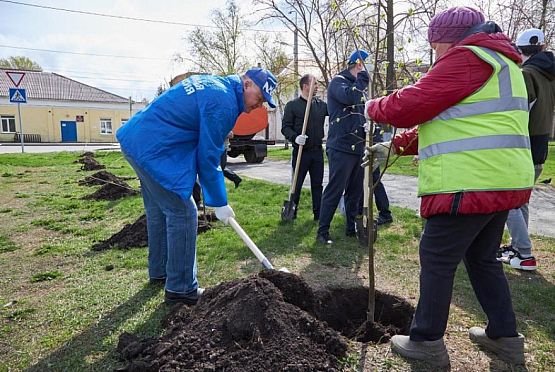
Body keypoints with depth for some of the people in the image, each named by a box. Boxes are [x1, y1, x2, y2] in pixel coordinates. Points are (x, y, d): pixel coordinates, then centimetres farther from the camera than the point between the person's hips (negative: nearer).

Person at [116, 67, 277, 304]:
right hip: (154, 151, -11)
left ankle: (159, 272, 35)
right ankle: (180, 288, 4)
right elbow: (208, 157, -17)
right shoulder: (223, 102, -18)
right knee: (183, 214, -6)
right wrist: (219, 203, -9)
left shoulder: (213, 82, 13)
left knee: (158, 210, 19)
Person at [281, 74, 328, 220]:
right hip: (300, 151, -4)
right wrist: (295, 137, -23)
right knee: (297, 184, 3)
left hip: (317, 151, 4)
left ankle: (318, 214, 19)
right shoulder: (292, 105, -2)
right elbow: (285, 127, -6)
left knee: (317, 184, 10)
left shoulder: (321, 104, 9)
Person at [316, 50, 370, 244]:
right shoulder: (338, 81, -5)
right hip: (341, 148, -9)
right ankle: (322, 231, 1)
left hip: (358, 148, 9)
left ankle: (351, 228, 23)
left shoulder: (358, 85, 22)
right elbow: (349, 97, -27)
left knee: (355, 191, 12)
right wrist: (362, 78, -13)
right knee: (334, 191, -7)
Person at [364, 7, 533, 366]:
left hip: (470, 185, -10)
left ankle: (427, 342, 14)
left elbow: (410, 106, -14)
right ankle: (505, 336, 31)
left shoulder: (467, 58, -10)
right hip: (501, 181, 10)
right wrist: (396, 146, 20)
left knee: (437, 260, 1)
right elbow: (446, 124, 23)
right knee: (482, 258, 21)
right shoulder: (495, 61, 24)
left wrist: (374, 107, 7)